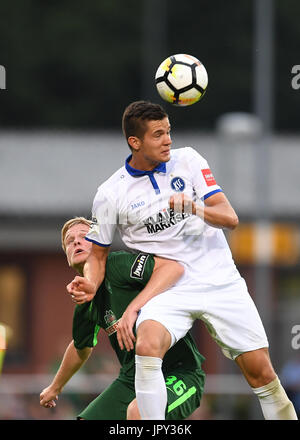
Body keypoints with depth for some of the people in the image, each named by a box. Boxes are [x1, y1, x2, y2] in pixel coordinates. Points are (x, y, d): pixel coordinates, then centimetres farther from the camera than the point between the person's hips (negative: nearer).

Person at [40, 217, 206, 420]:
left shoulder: (116, 264, -11)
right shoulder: (85, 305, 12)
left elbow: (175, 267, -28)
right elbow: (81, 348, 32)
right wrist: (55, 387, 45)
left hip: (181, 373, -8)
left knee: (138, 410, -37)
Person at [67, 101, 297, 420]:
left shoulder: (188, 161, 1)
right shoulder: (111, 194, -2)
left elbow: (230, 218, -4)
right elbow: (98, 253, 10)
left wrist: (193, 207, -23)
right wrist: (90, 285, -11)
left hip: (221, 282, 2)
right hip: (169, 290, -2)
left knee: (261, 373, -2)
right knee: (147, 345, -31)